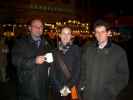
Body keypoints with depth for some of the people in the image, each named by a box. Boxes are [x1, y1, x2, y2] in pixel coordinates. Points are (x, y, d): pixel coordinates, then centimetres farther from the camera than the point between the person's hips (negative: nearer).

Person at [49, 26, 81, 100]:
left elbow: (78, 70, -5)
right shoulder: (55, 51, 1)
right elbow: (52, 71, 1)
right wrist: (60, 88, -7)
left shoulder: (76, 49, -4)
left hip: (71, 89, -1)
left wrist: (69, 87, -11)